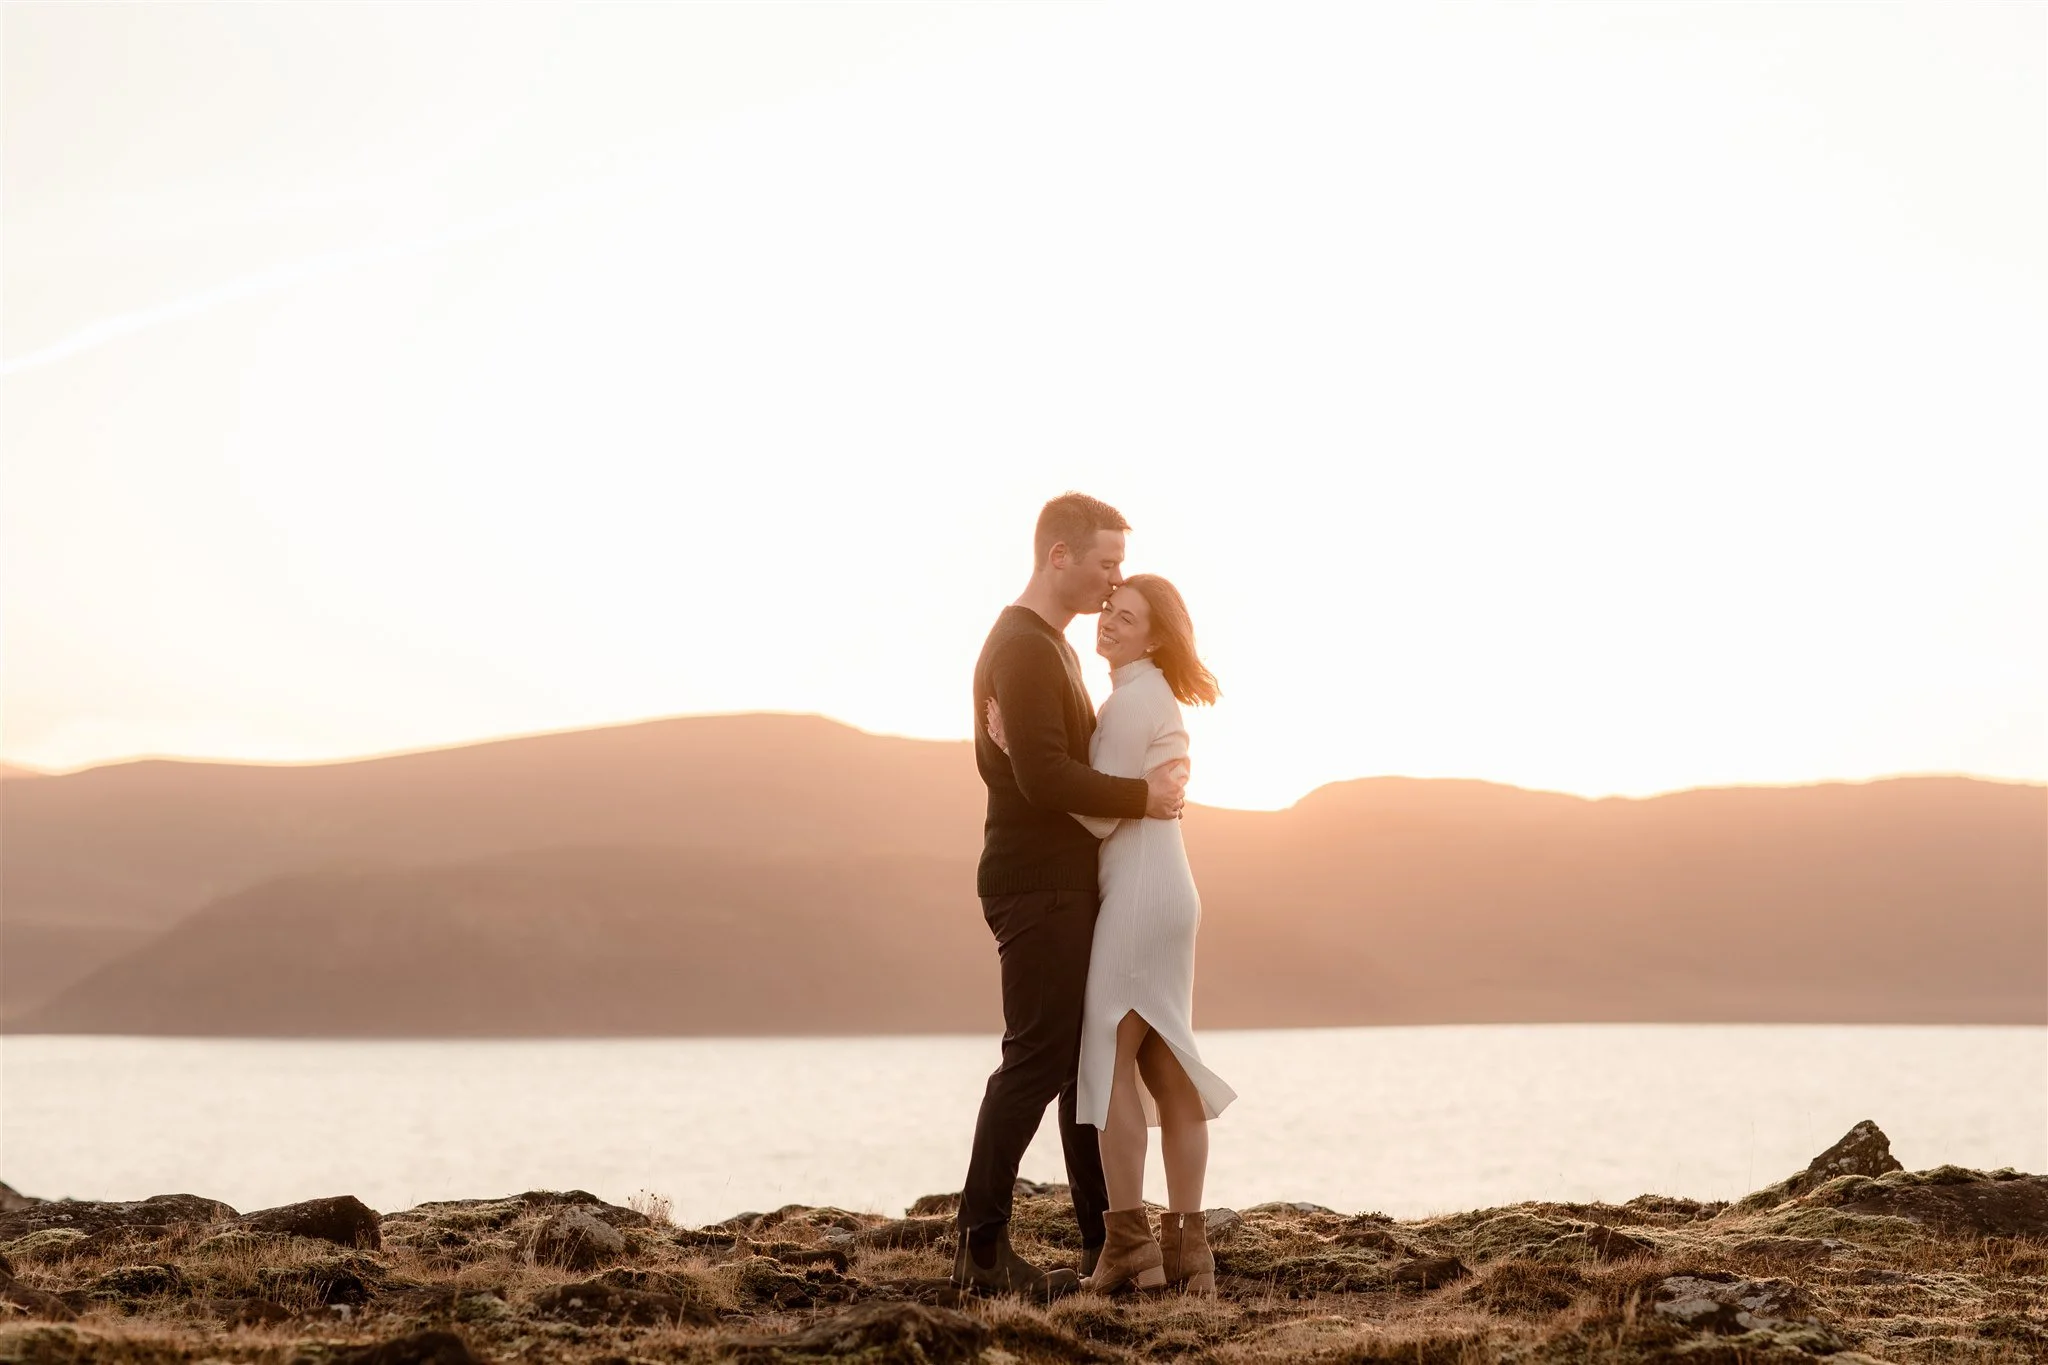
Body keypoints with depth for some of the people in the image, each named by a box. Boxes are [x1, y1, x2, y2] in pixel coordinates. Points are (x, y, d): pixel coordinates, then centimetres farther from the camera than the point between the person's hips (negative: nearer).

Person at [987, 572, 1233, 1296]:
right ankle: (1185, 1245, 8)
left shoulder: (1132, 700, -11)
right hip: (1165, 892, 10)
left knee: (1109, 1060, -6)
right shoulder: (1156, 700, 19)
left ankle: (1130, 1243, -6)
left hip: (1138, 895, -10)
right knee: (1165, 1071, 8)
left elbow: (1101, 815, -15)